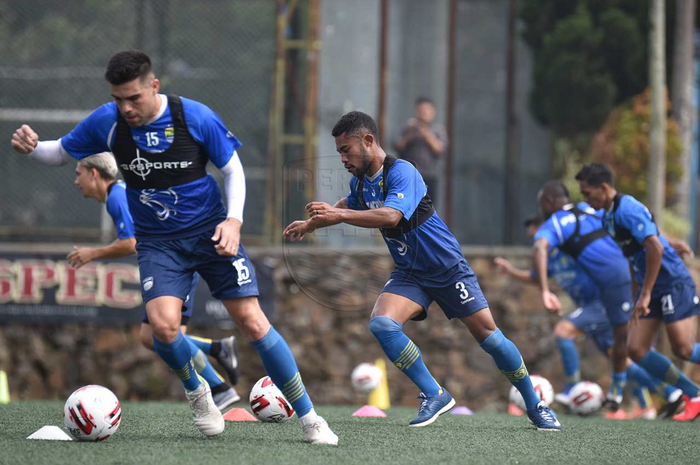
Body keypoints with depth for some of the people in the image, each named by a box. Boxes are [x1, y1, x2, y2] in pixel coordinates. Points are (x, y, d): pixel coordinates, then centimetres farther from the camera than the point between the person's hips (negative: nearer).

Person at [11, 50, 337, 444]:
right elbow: (61, 152, 7)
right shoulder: (107, 122, -8)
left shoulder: (196, 118, -13)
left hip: (210, 233, -1)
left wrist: (234, 220, -15)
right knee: (163, 325, -24)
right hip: (157, 242, 1)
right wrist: (31, 147, -16)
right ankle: (196, 391, 9)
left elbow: (232, 168, 0)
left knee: (253, 323, -8)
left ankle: (309, 418, 5)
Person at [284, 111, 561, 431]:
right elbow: (347, 207, 28)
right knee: (381, 323, -22)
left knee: (490, 337, -4)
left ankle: (535, 406, 15)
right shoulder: (359, 182, 3)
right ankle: (434, 395, -12)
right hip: (409, 274, 6)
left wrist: (338, 215, -41)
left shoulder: (401, 172, -22)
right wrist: (310, 224, 22)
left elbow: (391, 216, -39)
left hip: (447, 268, -6)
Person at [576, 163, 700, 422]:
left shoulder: (628, 209, -20)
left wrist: (645, 295, -25)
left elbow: (655, 247, -28)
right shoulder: (607, 216, 10)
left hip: (674, 283, -9)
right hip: (650, 289, 9)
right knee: (637, 349, 0)